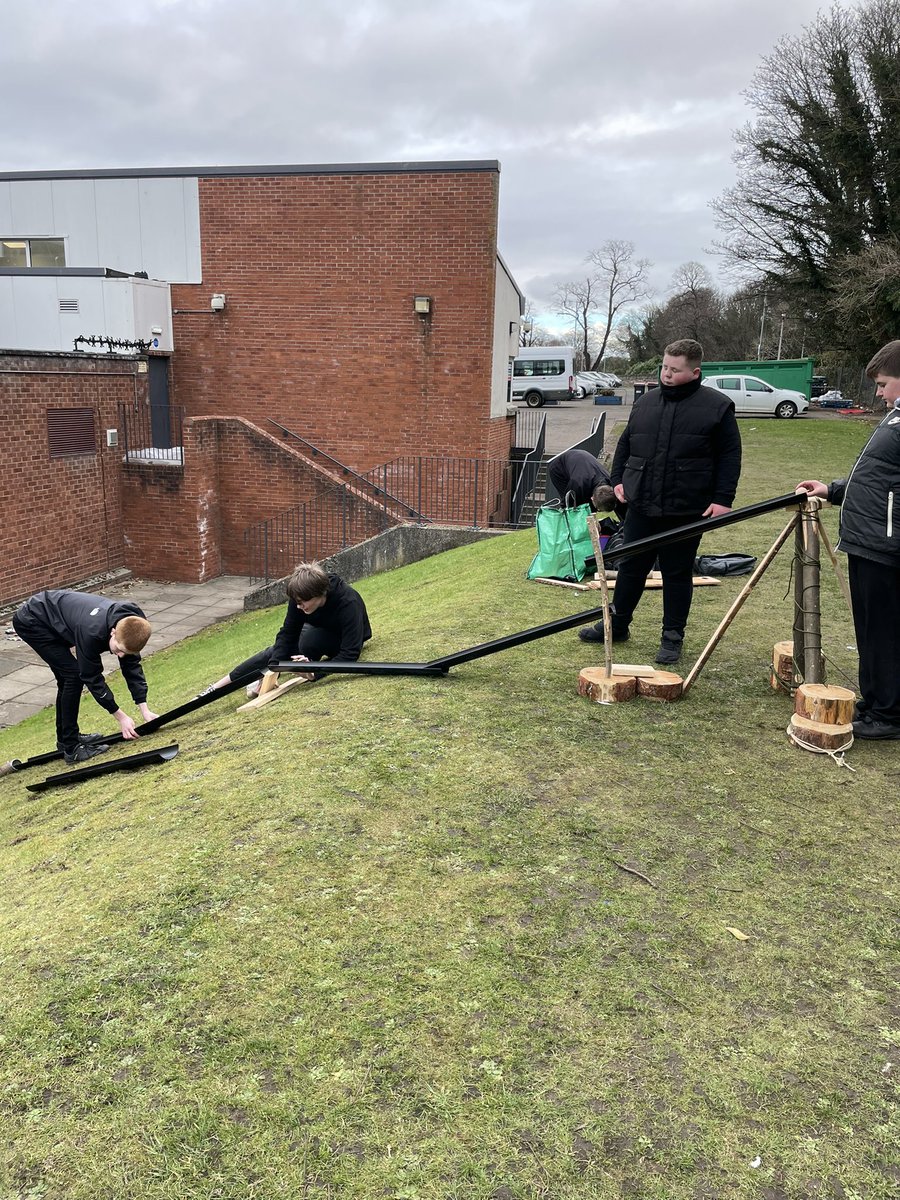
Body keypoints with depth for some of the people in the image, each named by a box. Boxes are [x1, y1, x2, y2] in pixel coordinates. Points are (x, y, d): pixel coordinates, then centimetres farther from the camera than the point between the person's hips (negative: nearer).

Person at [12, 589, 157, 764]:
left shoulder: (128, 626, -17)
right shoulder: (92, 631, -38)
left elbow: (132, 666, -6)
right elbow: (92, 677, -26)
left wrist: (145, 710, -10)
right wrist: (121, 717, -20)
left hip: (53, 616, 8)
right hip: (31, 621, -8)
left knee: (67, 678, 14)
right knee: (74, 674, -15)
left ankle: (66, 738, 30)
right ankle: (71, 748, -8)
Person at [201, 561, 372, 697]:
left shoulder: (348, 603, -39)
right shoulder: (301, 598, -25)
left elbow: (350, 655, -39)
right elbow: (287, 633, -22)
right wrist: (272, 669, -34)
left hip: (345, 641, -5)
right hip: (319, 632, 5)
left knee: (309, 639, -33)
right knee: (276, 651, -14)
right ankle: (218, 686, -6)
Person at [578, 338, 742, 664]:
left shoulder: (716, 406, -3)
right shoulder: (646, 402, 10)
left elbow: (730, 455, -3)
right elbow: (625, 444, 19)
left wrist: (723, 499, -10)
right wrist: (618, 479, 9)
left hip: (686, 511, -4)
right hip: (641, 506, 4)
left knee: (678, 574, 7)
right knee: (630, 567, 13)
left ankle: (672, 637, 19)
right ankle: (617, 625, 29)